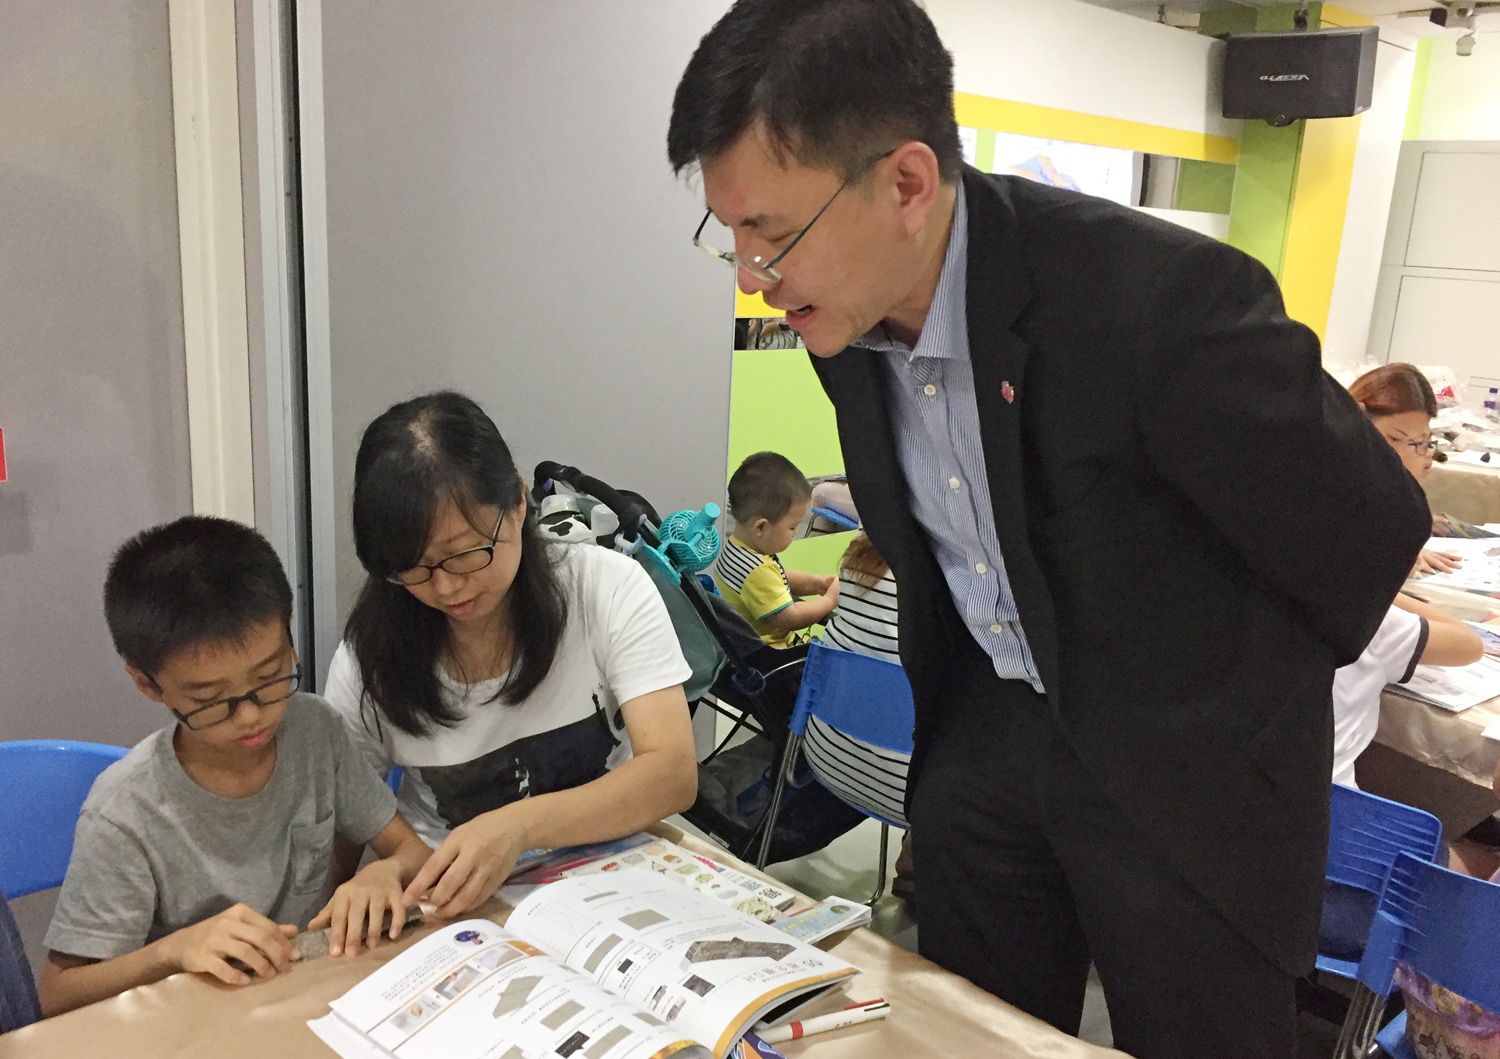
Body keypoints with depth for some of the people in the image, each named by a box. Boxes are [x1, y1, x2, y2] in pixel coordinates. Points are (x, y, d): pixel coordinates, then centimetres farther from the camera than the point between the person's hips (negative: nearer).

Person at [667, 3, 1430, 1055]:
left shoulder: (1164, 295, -30)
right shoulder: (843, 308, -8)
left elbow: (1368, 526, -15)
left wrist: (1237, 675, 1)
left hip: (1186, 768, -5)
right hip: (986, 731, 6)